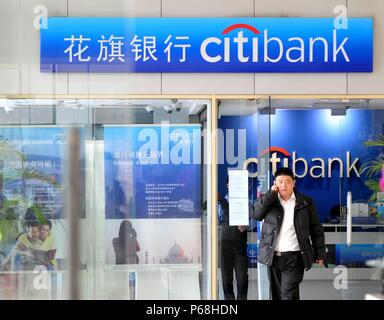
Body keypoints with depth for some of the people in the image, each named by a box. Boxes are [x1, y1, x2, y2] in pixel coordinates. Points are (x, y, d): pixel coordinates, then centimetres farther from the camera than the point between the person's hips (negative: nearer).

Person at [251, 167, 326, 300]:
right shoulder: (269, 200, 8)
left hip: (294, 257, -3)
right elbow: (255, 214, -10)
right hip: (273, 257, 3)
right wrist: (272, 193, -9)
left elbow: (316, 230, 7)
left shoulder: (306, 203, 4)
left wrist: (320, 254, 3)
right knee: (277, 294, 11)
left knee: (288, 294, -15)